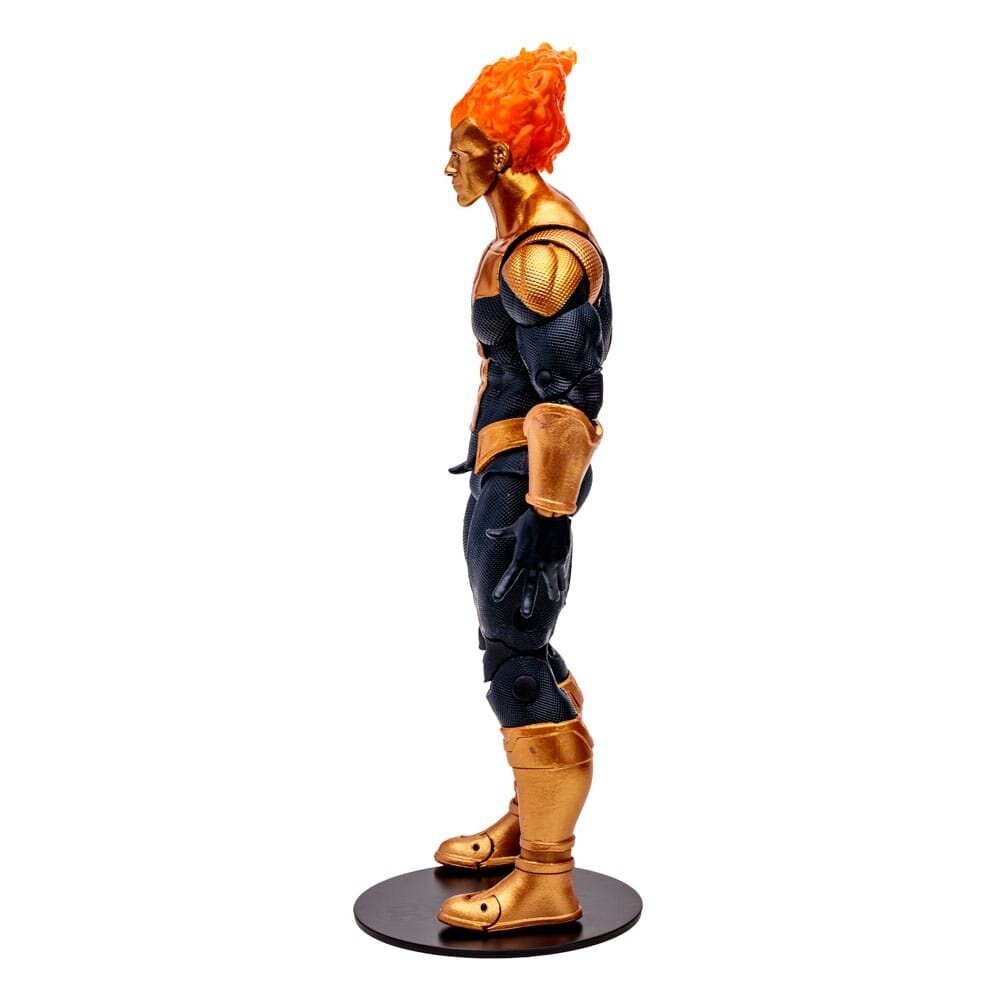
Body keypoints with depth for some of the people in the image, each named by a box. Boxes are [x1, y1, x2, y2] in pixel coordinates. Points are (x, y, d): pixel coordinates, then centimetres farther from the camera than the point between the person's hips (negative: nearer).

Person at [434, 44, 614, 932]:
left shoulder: (543, 253, -18)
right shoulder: (525, 232, 13)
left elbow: (569, 397, -21)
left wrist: (544, 514, -21)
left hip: (523, 475, -10)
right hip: (504, 466, 10)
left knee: (515, 658, -5)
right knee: (517, 644, 18)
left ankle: (545, 881, 7)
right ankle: (530, 824, 35)